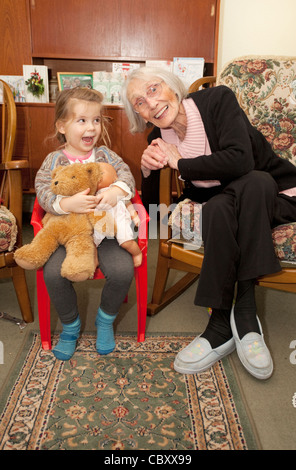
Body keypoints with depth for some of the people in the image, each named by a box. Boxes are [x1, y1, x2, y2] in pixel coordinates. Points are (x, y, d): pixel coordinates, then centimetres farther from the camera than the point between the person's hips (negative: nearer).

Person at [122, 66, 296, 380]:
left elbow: (240, 160, -30)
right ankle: (243, 318, -24)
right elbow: (151, 206, 4)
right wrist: (148, 169, -15)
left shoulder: (217, 99, -13)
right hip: (226, 205, 3)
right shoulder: (159, 139, 0)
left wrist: (179, 163, -19)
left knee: (254, 181, -35)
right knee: (218, 207, -32)